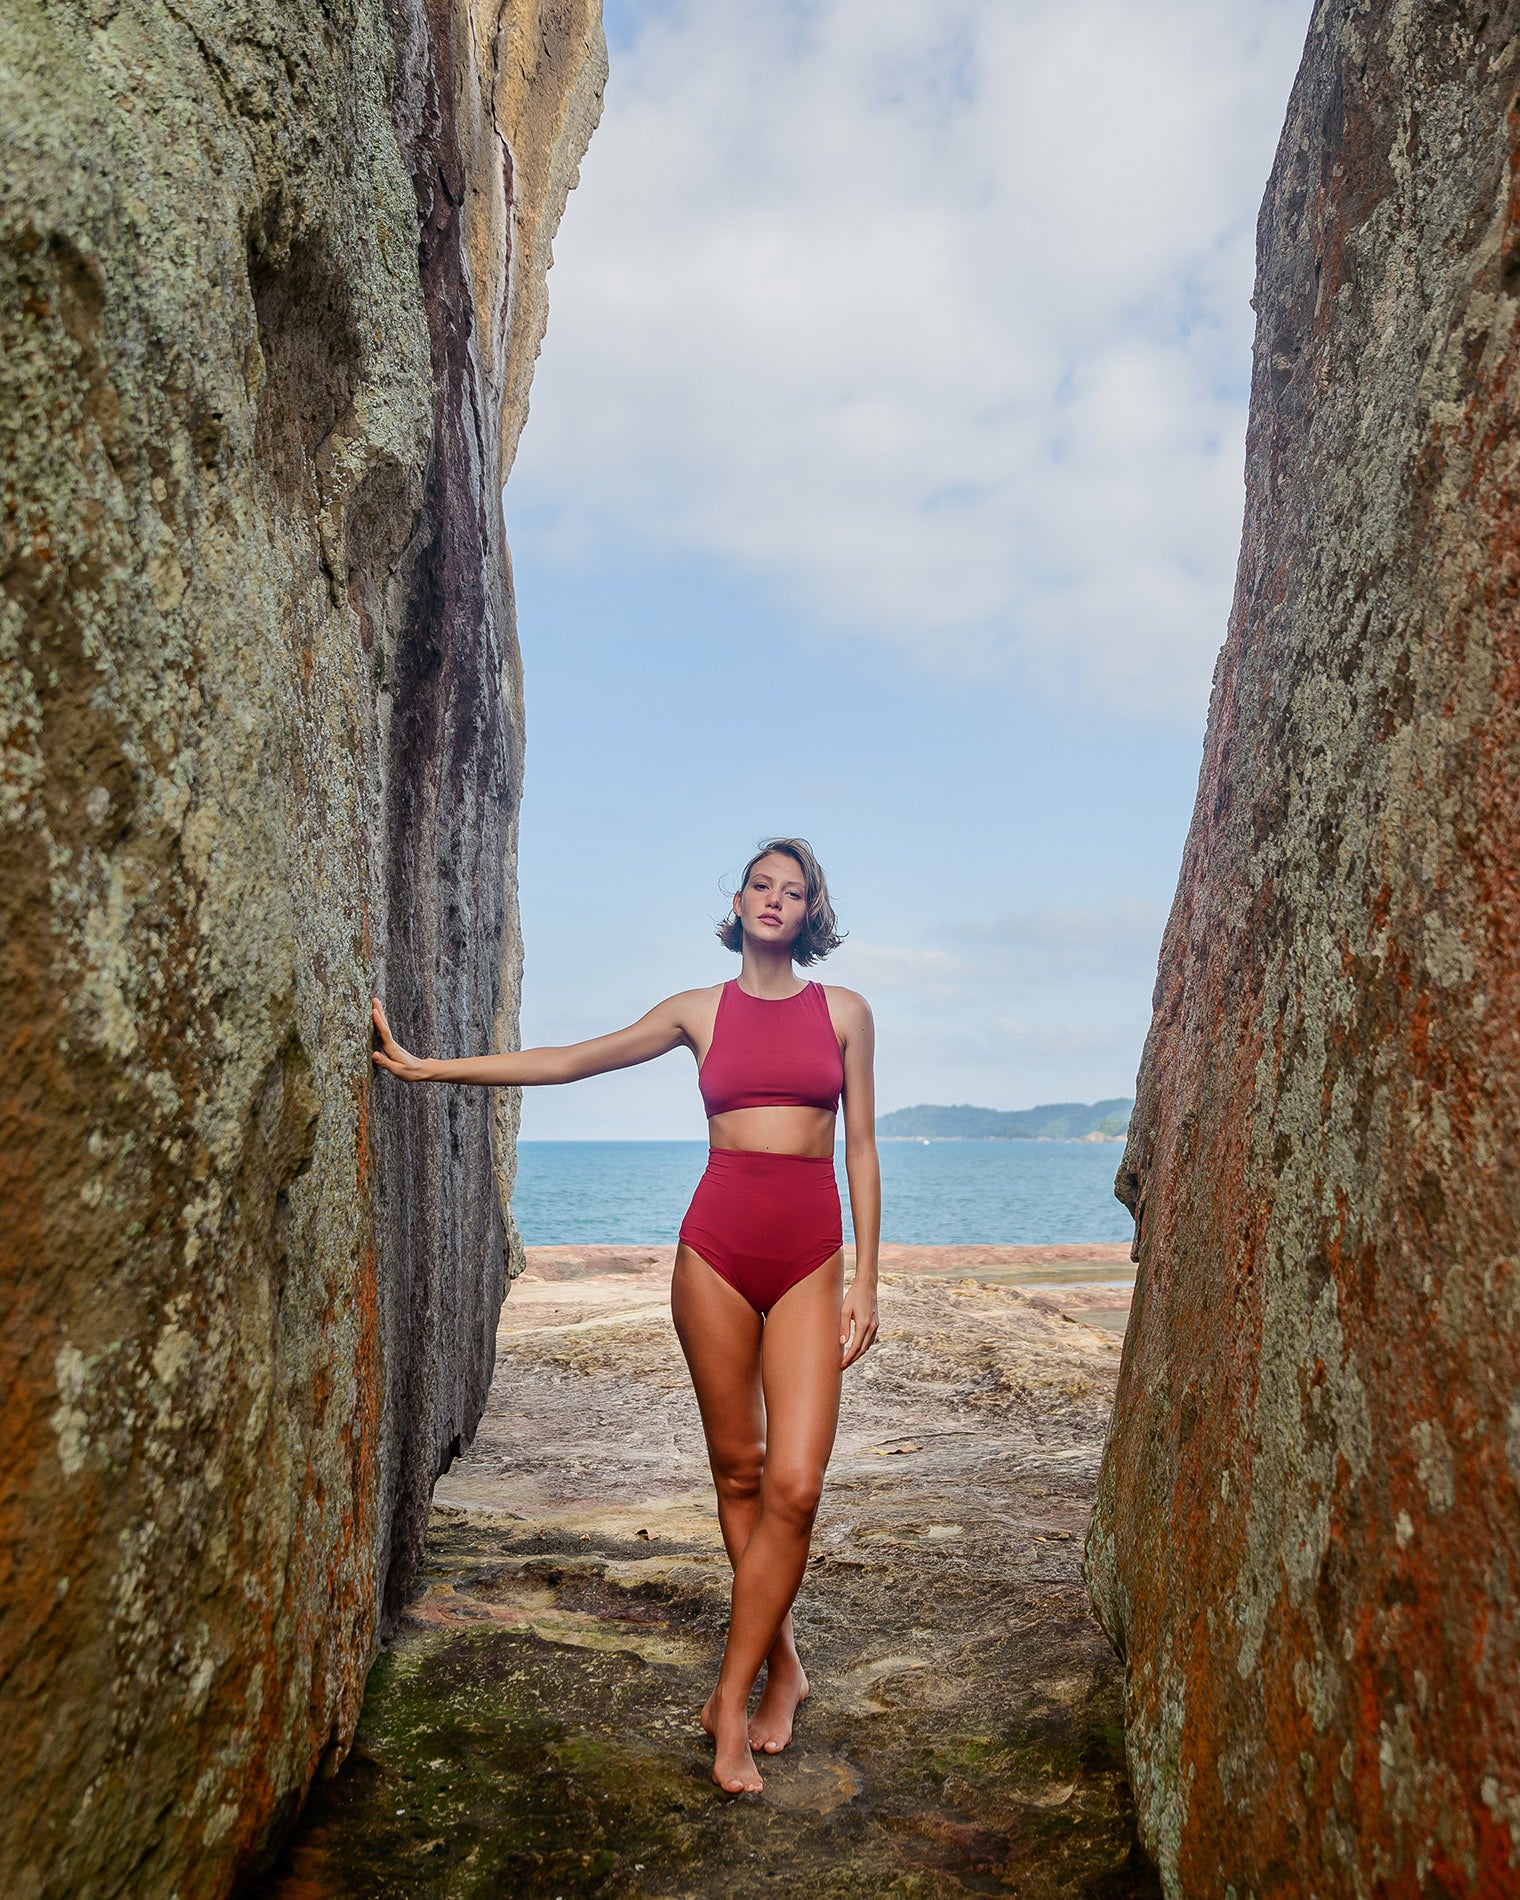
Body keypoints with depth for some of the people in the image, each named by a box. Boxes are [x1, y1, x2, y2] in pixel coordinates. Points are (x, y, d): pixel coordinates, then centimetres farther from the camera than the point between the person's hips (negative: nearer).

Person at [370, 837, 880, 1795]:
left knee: (793, 1485, -8)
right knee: (738, 1471, 8)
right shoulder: (700, 1009, 7)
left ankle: (733, 1698, 7)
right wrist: (432, 1068, 3)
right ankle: (782, 1662, 27)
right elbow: (569, 1060, 6)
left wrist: (865, 1278, 3)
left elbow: (861, 1148, 7)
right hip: (716, 1248, 1)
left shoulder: (844, 1011, 7)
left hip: (810, 1258, 0)